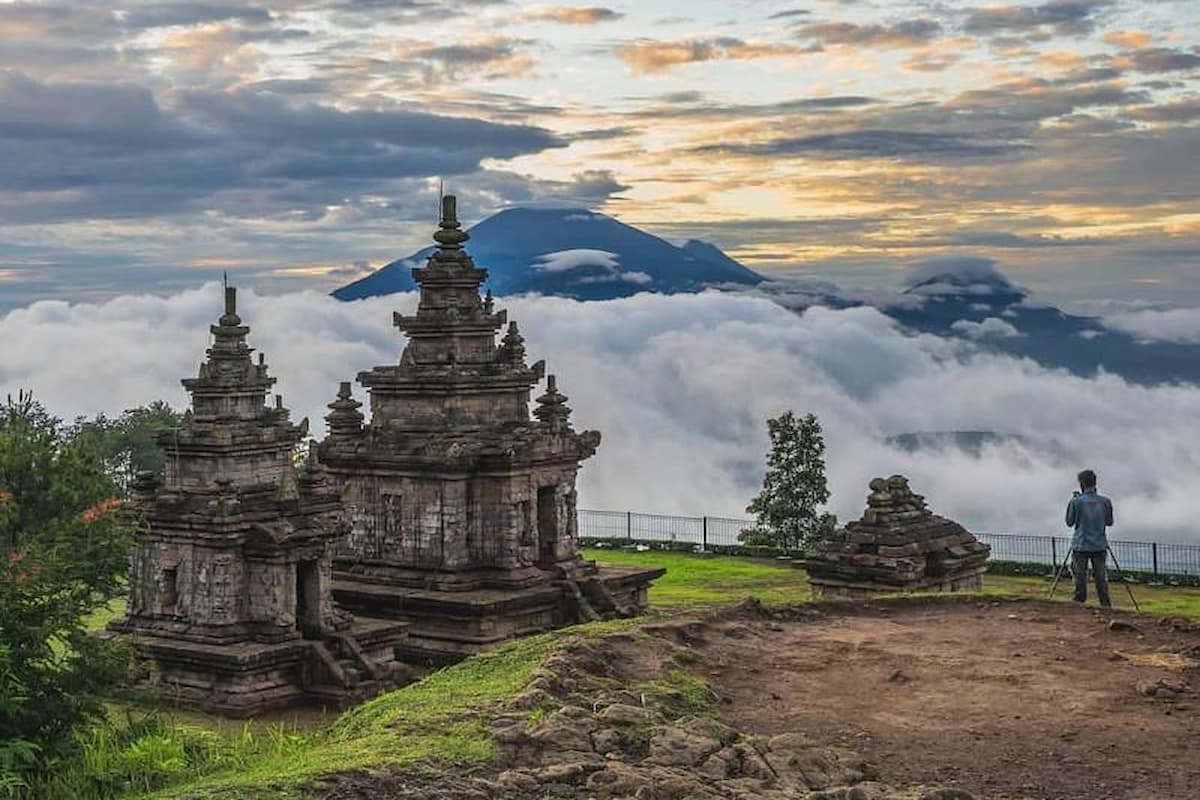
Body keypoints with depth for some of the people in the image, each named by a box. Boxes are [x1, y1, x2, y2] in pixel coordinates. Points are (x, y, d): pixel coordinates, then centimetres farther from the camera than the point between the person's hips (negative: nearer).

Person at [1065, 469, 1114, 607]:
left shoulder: (1076, 501, -7)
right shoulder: (1105, 501, 0)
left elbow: (1069, 522, 4)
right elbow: (1109, 521, 12)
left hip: (1081, 545, -2)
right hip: (1100, 546, 2)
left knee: (1080, 577, 2)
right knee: (1101, 578, 5)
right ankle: (1106, 606, 3)